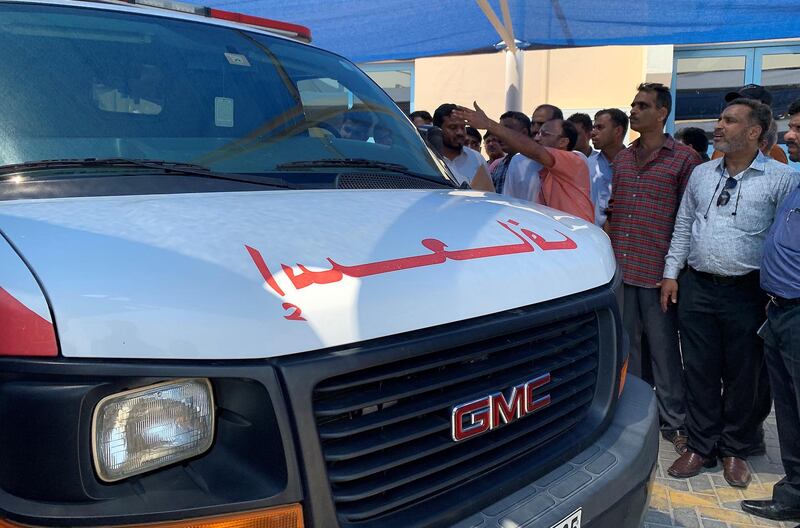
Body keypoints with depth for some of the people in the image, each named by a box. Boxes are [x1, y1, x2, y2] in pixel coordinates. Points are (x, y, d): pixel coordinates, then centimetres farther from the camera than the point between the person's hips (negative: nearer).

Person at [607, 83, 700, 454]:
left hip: (657, 271, -5)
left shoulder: (684, 158, -3)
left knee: (664, 348, 3)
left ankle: (673, 421, 17)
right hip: (619, 269, 5)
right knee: (624, 346, 13)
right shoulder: (621, 159, 13)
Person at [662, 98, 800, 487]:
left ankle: (734, 450, 26)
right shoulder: (701, 174, 10)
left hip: (746, 294, -3)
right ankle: (701, 446, 23)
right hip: (696, 287, 4)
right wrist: (671, 273, 9)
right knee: (700, 372, 9)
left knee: (742, 375, 8)